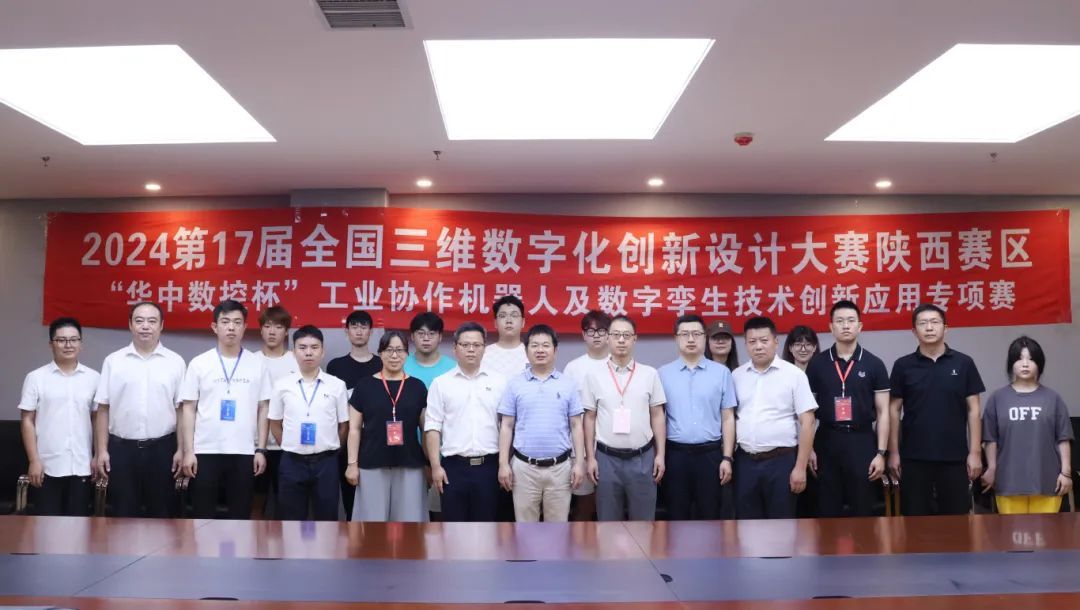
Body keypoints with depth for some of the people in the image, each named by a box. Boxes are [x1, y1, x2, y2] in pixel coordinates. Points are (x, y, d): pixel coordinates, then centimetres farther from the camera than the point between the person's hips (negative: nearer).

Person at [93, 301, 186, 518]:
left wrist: (181, 449, -3)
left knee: (160, 511, 8)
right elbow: (103, 409, 3)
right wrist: (101, 450, -1)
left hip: (161, 448, 0)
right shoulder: (113, 361, 3)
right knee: (123, 513, 8)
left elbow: (182, 409, 1)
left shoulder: (175, 362, 2)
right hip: (121, 448, 0)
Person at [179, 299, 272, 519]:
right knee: (203, 515, 7)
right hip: (206, 451, 0)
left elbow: (263, 409, 5)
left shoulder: (258, 364, 3)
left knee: (239, 515, 8)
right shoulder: (199, 363, 2)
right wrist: (188, 450, -3)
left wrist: (261, 449, -1)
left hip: (244, 452, 0)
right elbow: (189, 409, 2)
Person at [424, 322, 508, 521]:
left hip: (488, 466, 1)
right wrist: (435, 466, -5)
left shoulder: (499, 382, 5)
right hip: (454, 466, -1)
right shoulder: (441, 383, 3)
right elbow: (432, 427, 1)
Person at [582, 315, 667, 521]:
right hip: (607, 458, 0)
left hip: (643, 457, 0)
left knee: (643, 518, 8)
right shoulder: (594, 375, 1)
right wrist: (590, 457, 0)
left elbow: (657, 416, 5)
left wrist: (660, 454, 1)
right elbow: (590, 418, 3)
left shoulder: (650, 374, 2)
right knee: (608, 519, 9)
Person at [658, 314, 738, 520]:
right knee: (677, 514, 9)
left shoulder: (722, 372, 2)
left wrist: (727, 458, -1)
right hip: (675, 454, 0)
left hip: (710, 454, 0)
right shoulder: (663, 374, 3)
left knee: (710, 515, 8)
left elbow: (728, 418, 3)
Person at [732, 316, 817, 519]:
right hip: (745, 461, 3)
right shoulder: (736, 376, 7)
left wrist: (800, 467, -10)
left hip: (781, 461, -3)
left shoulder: (794, 374, -4)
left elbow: (807, 423, -6)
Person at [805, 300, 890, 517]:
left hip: (862, 441, -1)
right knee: (827, 511, 7)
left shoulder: (874, 364, 1)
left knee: (863, 510, 5)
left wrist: (881, 452, -4)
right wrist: (808, 449, 1)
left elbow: (883, 412, 2)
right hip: (827, 441, 1)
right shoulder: (817, 363, 3)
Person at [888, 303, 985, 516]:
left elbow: (973, 409, 3)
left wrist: (975, 452, -3)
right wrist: (893, 451, -1)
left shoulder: (964, 363, 2)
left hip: (954, 456, 0)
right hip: (914, 456, 0)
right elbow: (894, 410, 4)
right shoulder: (903, 365, 2)